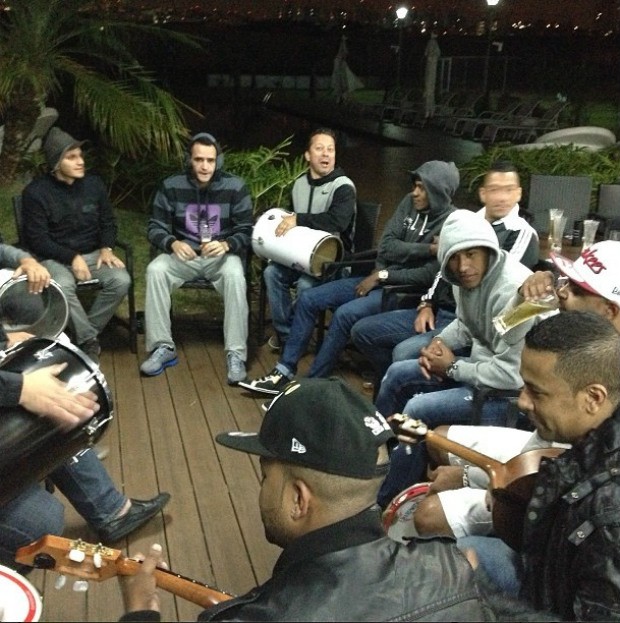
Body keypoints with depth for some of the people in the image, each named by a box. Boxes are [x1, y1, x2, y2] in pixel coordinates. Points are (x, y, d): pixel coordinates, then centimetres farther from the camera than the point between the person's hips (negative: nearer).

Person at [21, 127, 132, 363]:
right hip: (54, 258, -4)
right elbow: (37, 240, -12)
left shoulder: (93, 183, 3)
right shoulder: (36, 192, -10)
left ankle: (85, 335, -10)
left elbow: (107, 222, 12)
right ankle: (89, 340, -18)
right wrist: (72, 257, -22)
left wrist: (106, 248, -8)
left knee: (121, 280, -25)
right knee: (61, 286, -38)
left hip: (92, 254, 4)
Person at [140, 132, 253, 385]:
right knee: (155, 270, -27)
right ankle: (163, 347, -18)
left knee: (235, 276, -35)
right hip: (184, 253, 2)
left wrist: (225, 245, -29)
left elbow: (246, 231, -7)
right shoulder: (171, 186, -4)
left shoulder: (235, 187, -8)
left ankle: (236, 353, -27)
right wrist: (173, 244, -25)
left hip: (222, 254, -2)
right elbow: (156, 227, -2)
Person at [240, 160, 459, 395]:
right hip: (381, 278, 7)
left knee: (345, 314, -31)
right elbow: (386, 247, -3)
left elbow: (430, 276, -20)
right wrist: (428, 249, -15)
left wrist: (384, 275, -16)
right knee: (308, 299, -3)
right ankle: (284, 371, 3)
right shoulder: (410, 203, 4)